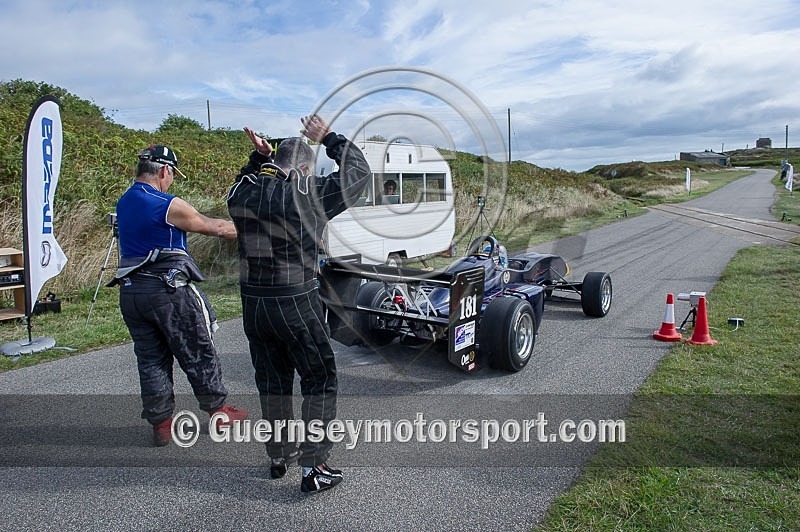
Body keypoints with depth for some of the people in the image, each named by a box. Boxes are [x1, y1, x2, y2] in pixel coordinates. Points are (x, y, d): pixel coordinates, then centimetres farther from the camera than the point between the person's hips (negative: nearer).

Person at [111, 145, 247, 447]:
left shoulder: (124, 204, 11)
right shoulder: (168, 206, -13)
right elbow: (214, 227, -5)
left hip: (130, 293, 7)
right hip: (168, 289, -7)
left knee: (150, 359, 12)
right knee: (198, 354, 7)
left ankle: (161, 423, 19)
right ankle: (219, 411, 20)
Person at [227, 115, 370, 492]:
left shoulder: (241, 192, 2)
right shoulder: (305, 194, -14)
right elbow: (358, 172, -4)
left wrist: (259, 157, 12)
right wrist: (329, 139, 4)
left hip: (252, 303, 6)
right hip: (295, 305, -6)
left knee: (272, 382, 20)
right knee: (319, 382, 9)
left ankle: (279, 456, 34)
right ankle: (313, 468, 12)